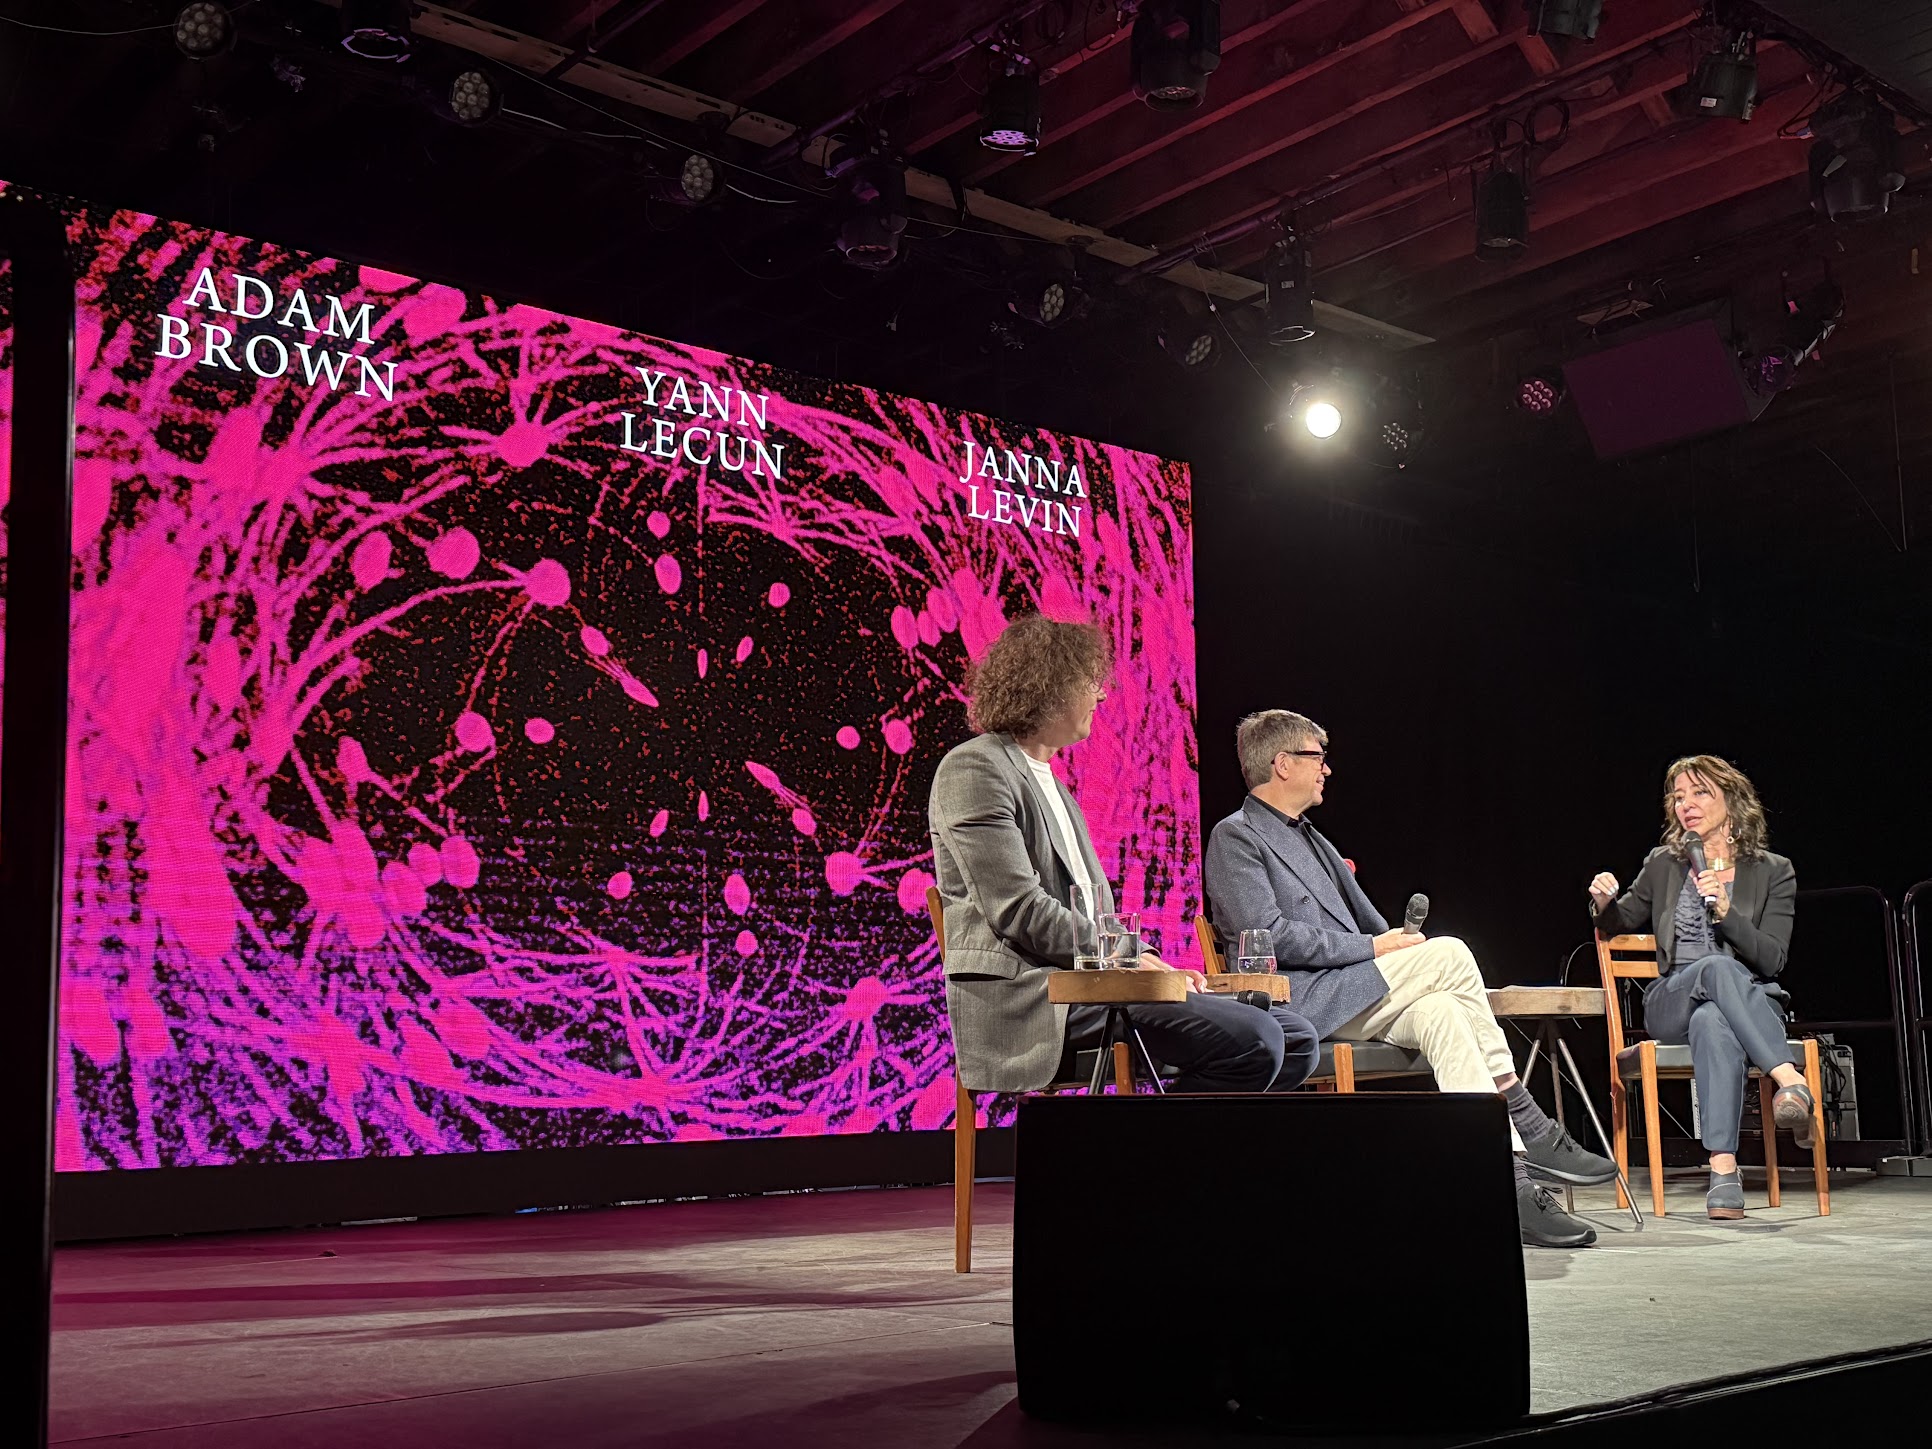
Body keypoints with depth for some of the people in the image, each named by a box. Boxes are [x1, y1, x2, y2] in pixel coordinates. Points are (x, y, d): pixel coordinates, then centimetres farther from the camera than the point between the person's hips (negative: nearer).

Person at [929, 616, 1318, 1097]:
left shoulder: (1050, 782, 27)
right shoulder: (974, 768, -5)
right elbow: (1018, 909, -16)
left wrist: (1153, 964, 5)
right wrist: (1123, 956, -16)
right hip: (1032, 995, -10)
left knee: (1296, 1042, 3)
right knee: (1253, 1042, -23)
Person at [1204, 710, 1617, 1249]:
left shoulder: (1311, 839, 28)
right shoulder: (1234, 838, -1)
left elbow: (1369, 922, 26)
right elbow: (1270, 937, -15)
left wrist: (1398, 943, 2)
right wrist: (1371, 947, -14)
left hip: (1352, 997, 8)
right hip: (1299, 1001, -8)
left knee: (1439, 1012, -23)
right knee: (1450, 954, -20)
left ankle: (1508, 1183, -30)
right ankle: (1527, 1126, -16)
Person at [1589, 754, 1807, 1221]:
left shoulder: (1773, 871, 7)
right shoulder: (1662, 866, 13)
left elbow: (1773, 959, -3)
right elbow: (1617, 925, 27)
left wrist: (1724, 908, -18)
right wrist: (1604, 903, 1)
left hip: (1751, 1002, -1)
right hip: (1672, 1002, 1)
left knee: (1712, 1021, -42)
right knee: (1717, 966, -39)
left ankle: (1723, 1168, -53)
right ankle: (1792, 1081, -52)